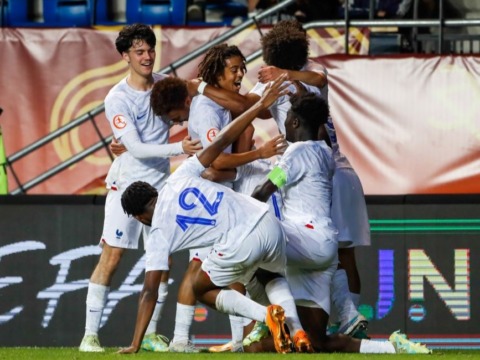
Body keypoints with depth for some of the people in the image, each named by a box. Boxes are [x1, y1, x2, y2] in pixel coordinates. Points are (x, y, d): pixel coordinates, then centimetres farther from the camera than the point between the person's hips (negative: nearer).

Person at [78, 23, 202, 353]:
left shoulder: (164, 84, 2)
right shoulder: (117, 99, -14)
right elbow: (137, 148, -19)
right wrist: (179, 148, -28)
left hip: (161, 184, 5)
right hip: (127, 182, -5)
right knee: (111, 257, -8)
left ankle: (151, 334, 11)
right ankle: (90, 334, -6)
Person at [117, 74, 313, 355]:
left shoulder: (159, 234, 6)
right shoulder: (180, 178, 16)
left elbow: (150, 292, 3)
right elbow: (221, 142, 13)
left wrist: (135, 346, 6)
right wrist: (260, 105, 22)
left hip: (240, 245, -6)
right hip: (269, 224, 6)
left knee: (203, 290, 25)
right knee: (273, 277, 39)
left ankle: (266, 314, 0)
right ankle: (297, 330, 11)